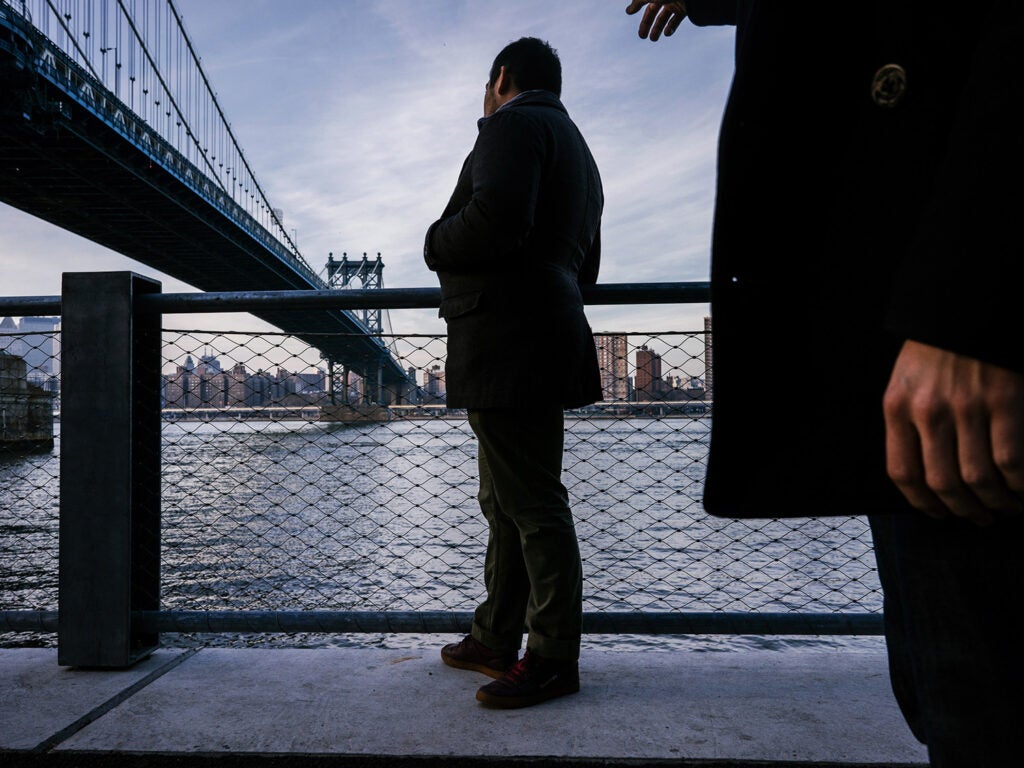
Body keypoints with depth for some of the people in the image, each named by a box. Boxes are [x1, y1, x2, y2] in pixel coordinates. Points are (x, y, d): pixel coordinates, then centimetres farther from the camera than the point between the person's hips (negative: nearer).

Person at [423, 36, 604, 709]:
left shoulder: (513, 124, -3)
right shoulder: (577, 152, 28)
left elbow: (495, 220, -23)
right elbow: (585, 267, 29)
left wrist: (436, 244, -5)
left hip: (508, 346, -10)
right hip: (546, 340, 10)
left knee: (533, 502, -6)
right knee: (505, 501, 14)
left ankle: (554, 660, 5)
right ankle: (496, 641, 24)